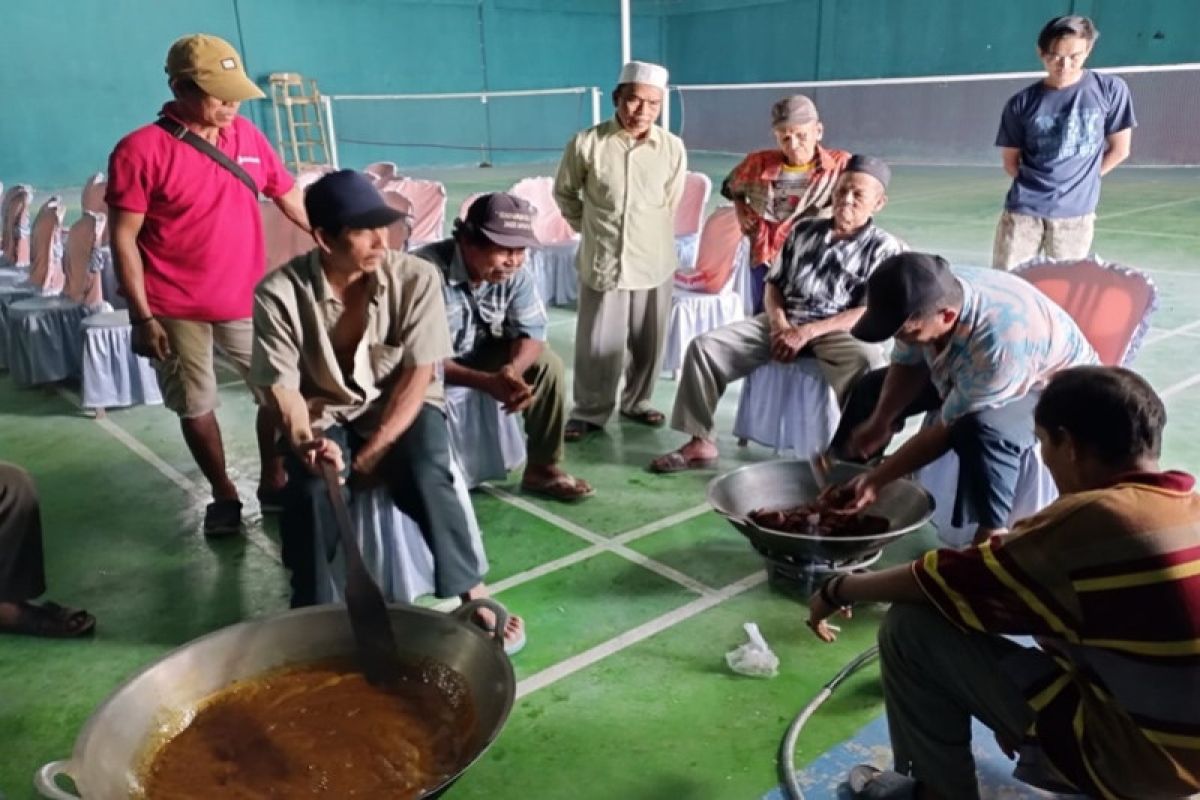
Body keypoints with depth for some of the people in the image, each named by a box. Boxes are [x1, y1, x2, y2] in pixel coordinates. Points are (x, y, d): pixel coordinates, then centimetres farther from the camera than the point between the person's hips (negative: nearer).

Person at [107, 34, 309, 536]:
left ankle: (273, 483, 29)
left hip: (246, 301, 4)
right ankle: (224, 496, 29)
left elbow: (289, 198, 11)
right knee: (196, 406, 10)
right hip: (176, 310, -4)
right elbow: (123, 239, -11)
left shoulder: (247, 136, 1)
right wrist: (142, 316, -13)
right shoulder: (140, 150, -12)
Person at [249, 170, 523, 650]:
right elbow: (281, 386, -12)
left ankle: (473, 596, -10)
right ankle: (311, 609, -2)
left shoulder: (416, 277, -18)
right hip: (326, 413, 1)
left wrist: (373, 453, -23)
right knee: (309, 487, -27)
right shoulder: (279, 293, -17)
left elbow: (420, 373, -16)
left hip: (402, 405, 0)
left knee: (425, 476, -29)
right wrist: (304, 442, -33)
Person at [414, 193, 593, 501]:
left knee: (547, 363, -10)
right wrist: (487, 382, -40)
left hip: (480, 355, 5)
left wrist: (513, 369, -34)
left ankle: (542, 467, 2)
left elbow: (531, 333, -11)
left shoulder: (515, 273, -15)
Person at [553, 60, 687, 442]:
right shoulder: (586, 143, -10)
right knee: (597, 342, 3)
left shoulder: (673, 148, -5)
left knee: (648, 341, 12)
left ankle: (637, 401, 33)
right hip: (602, 261, -2)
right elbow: (564, 193, 7)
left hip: (654, 262, 2)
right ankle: (590, 411, 20)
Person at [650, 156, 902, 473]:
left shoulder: (885, 247, 1)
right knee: (704, 345, -14)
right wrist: (778, 322, -6)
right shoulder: (803, 230, 14)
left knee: (867, 363, -39)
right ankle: (701, 443, -8)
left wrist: (807, 332, -17)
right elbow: (773, 284, 17)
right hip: (784, 323, 4)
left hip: (840, 332, -4)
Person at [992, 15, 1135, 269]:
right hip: (1024, 209, 0)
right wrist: (1037, 185, 0)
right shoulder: (1022, 103, -1)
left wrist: (1080, 182, 7)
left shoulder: (1110, 89, -2)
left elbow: (1119, 149, 6)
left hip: (1075, 213, 0)